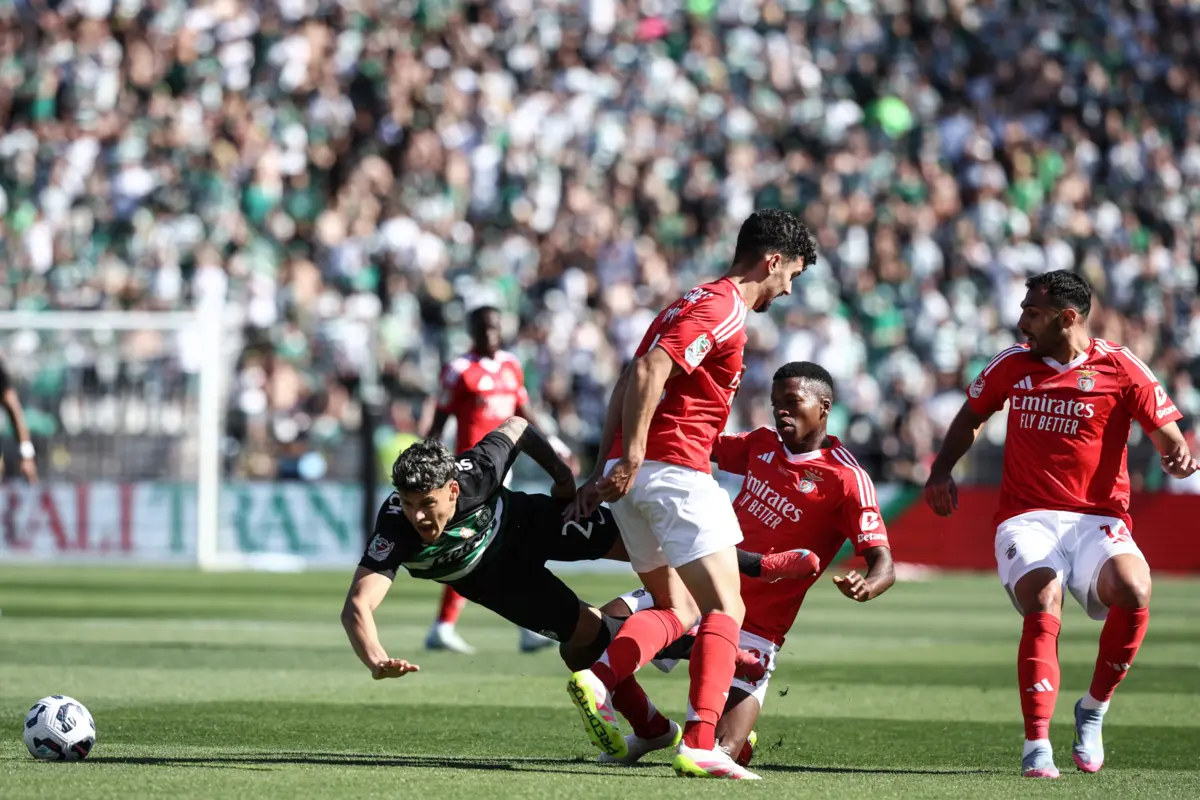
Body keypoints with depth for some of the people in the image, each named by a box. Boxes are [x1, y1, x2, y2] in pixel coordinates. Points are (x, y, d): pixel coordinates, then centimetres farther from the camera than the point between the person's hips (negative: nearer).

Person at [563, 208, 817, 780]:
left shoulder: (697, 302, 22)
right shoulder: (724, 310, -9)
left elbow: (627, 384, 22)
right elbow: (648, 373, -21)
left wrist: (603, 472, 19)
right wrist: (631, 460, -21)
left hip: (634, 474, 10)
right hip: (674, 469, -10)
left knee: (677, 611, 16)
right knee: (725, 610, -9)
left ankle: (598, 679, -5)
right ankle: (699, 744, -19)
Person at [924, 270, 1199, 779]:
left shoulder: (1121, 369, -1)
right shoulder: (1012, 365, 7)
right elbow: (972, 416, 25)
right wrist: (941, 470, 12)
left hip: (1098, 519, -1)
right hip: (1027, 519, 1)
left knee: (1133, 591, -30)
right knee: (1043, 606, -28)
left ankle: (1094, 708, -5)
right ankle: (1037, 746, -26)